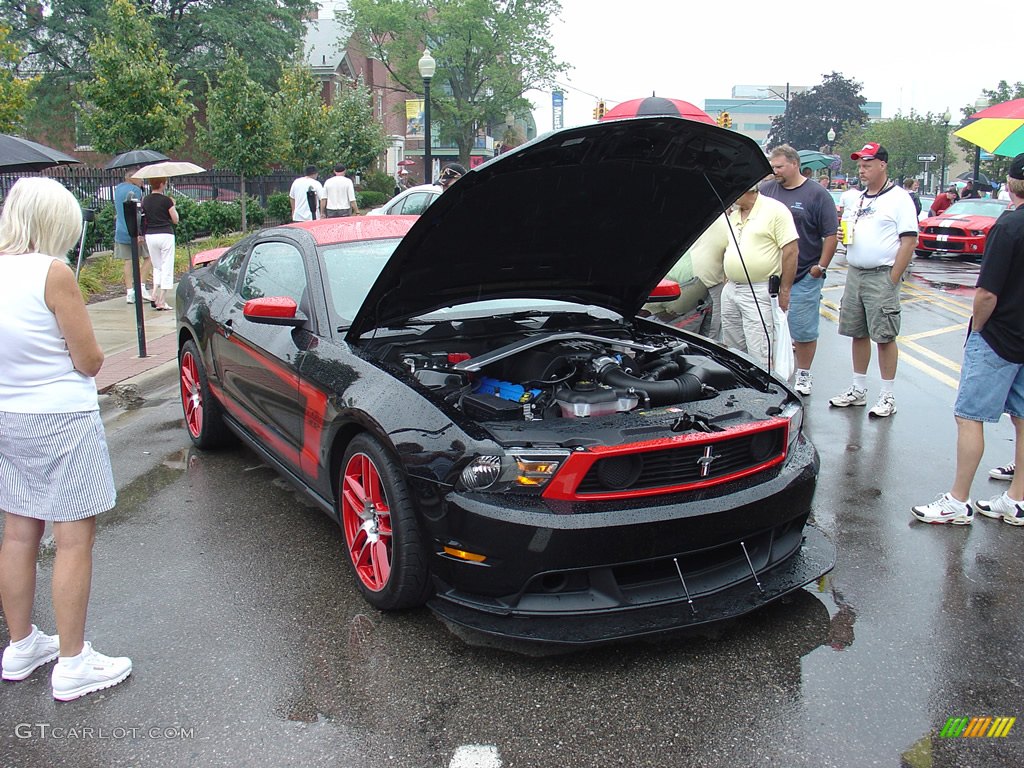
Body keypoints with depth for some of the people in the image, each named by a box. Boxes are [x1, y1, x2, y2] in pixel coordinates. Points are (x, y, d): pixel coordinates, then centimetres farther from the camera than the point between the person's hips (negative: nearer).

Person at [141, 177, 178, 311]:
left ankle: (155, 295, 5)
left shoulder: (145, 200, 6)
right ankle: (162, 302, -2)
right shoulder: (166, 200, -9)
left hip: (150, 236, 5)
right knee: (167, 268, 1)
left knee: (157, 267, 20)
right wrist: (173, 206, 10)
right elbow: (175, 220, -2)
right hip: (165, 235, -5)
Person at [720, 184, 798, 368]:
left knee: (759, 355, -8)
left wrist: (784, 291, -13)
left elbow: (790, 251, -11)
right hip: (730, 290, 8)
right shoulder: (732, 216, 15)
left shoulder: (775, 210, -8)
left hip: (759, 293, -8)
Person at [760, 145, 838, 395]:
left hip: (804, 277, -4)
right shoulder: (766, 190, 9)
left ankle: (803, 375, 14)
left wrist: (821, 266, -6)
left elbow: (831, 235, -3)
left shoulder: (817, 194, -3)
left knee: (803, 329, 1)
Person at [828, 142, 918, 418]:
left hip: (881, 276, -7)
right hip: (854, 274, 7)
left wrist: (892, 280, -15)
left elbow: (909, 240, -11)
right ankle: (858, 390, 21)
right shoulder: (856, 199, 15)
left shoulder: (899, 198, -6)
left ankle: (887, 397, 5)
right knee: (858, 334, 11)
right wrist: (843, 234, 0)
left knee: (885, 337, -3)